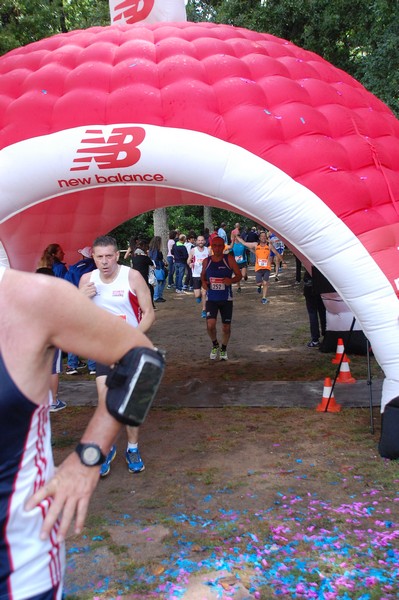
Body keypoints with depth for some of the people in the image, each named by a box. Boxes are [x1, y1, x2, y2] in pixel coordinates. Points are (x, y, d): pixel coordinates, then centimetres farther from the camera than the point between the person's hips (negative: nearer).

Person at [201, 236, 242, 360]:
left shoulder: (229, 259, -6)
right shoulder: (206, 261, 2)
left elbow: (239, 275, -2)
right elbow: (203, 275, 17)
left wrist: (231, 280, -23)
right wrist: (203, 282, -5)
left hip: (226, 299, -1)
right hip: (211, 298, 1)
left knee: (226, 327, 8)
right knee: (210, 325, -15)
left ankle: (223, 348, 35)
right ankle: (215, 345, 16)